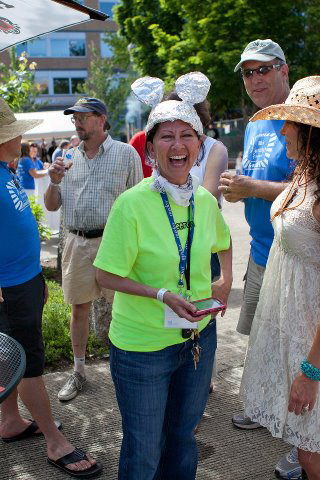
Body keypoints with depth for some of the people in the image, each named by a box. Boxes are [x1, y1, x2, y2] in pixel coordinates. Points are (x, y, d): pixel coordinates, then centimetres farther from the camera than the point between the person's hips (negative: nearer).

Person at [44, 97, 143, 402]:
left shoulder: (126, 153, 0)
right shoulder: (67, 158, 12)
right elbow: (52, 206, 13)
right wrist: (54, 182, -7)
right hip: (77, 242, 4)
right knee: (79, 307, 12)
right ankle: (78, 371, 28)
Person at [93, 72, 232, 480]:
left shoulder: (205, 200, -2)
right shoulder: (132, 203, -19)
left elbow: (223, 242, 20)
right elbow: (106, 276, -15)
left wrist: (226, 280, 6)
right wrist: (162, 295, -23)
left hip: (199, 335, 5)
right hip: (143, 345, -5)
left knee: (183, 434, 24)